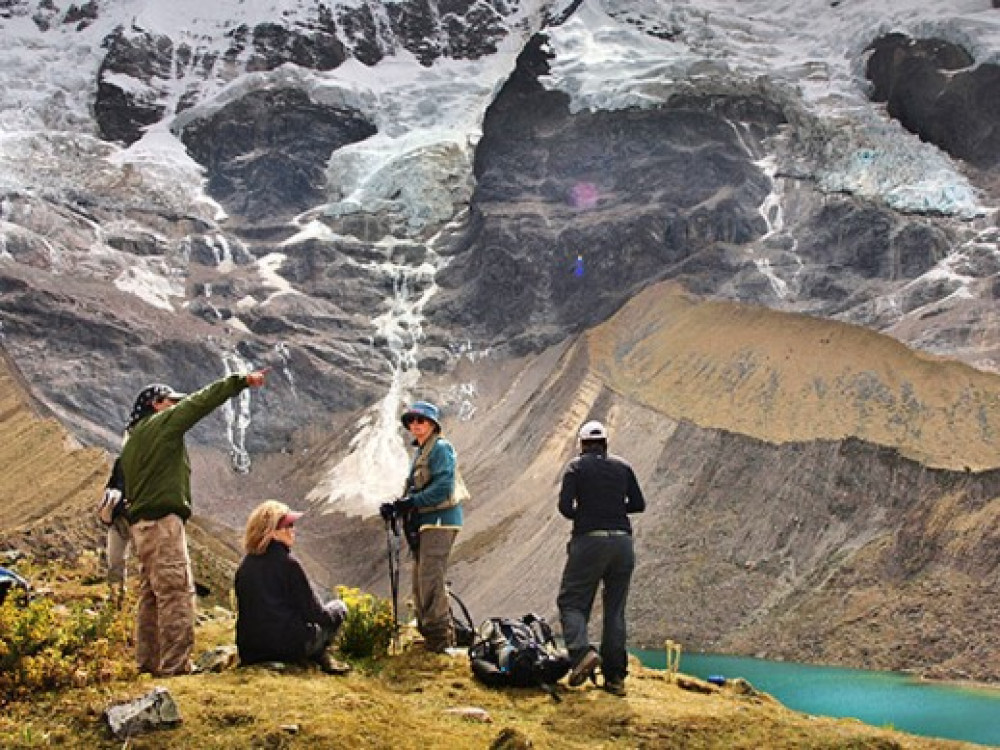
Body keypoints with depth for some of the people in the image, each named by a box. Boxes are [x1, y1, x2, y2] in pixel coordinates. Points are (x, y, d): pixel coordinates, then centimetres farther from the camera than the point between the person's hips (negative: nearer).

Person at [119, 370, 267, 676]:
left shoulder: (132, 442, 21)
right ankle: (175, 665, -12)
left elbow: (125, 486, 22)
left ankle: (148, 662, 19)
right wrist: (242, 381, -4)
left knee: (151, 594, 14)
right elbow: (201, 402, -7)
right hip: (163, 521, -10)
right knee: (177, 593, -10)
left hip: (140, 524, 10)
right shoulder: (162, 423, -3)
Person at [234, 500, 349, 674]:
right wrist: (338, 613, 11)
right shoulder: (287, 563, -14)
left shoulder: (244, 566, 4)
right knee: (338, 607, 13)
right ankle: (321, 657, 11)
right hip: (288, 647, -6)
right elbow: (313, 611, -9)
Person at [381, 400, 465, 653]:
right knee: (421, 579, 13)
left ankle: (438, 635, -10)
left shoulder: (440, 448, -10)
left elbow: (442, 488, -21)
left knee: (430, 578, -13)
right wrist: (398, 506, 3)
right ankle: (427, 631, 22)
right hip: (426, 521, 10)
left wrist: (410, 503, -22)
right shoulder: (421, 451, 20)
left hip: (440, 520, -10)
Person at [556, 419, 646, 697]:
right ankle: (615, 676, 9)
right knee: (615, 610, 10)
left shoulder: (577, 466, 1)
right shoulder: (622, 467, 11)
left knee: (571, 602, 4)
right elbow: (638, 504, 10)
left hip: (589, 541, -4)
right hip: (622, 541, 4)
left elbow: (565, 505, -8)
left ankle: (582, 651, -22)